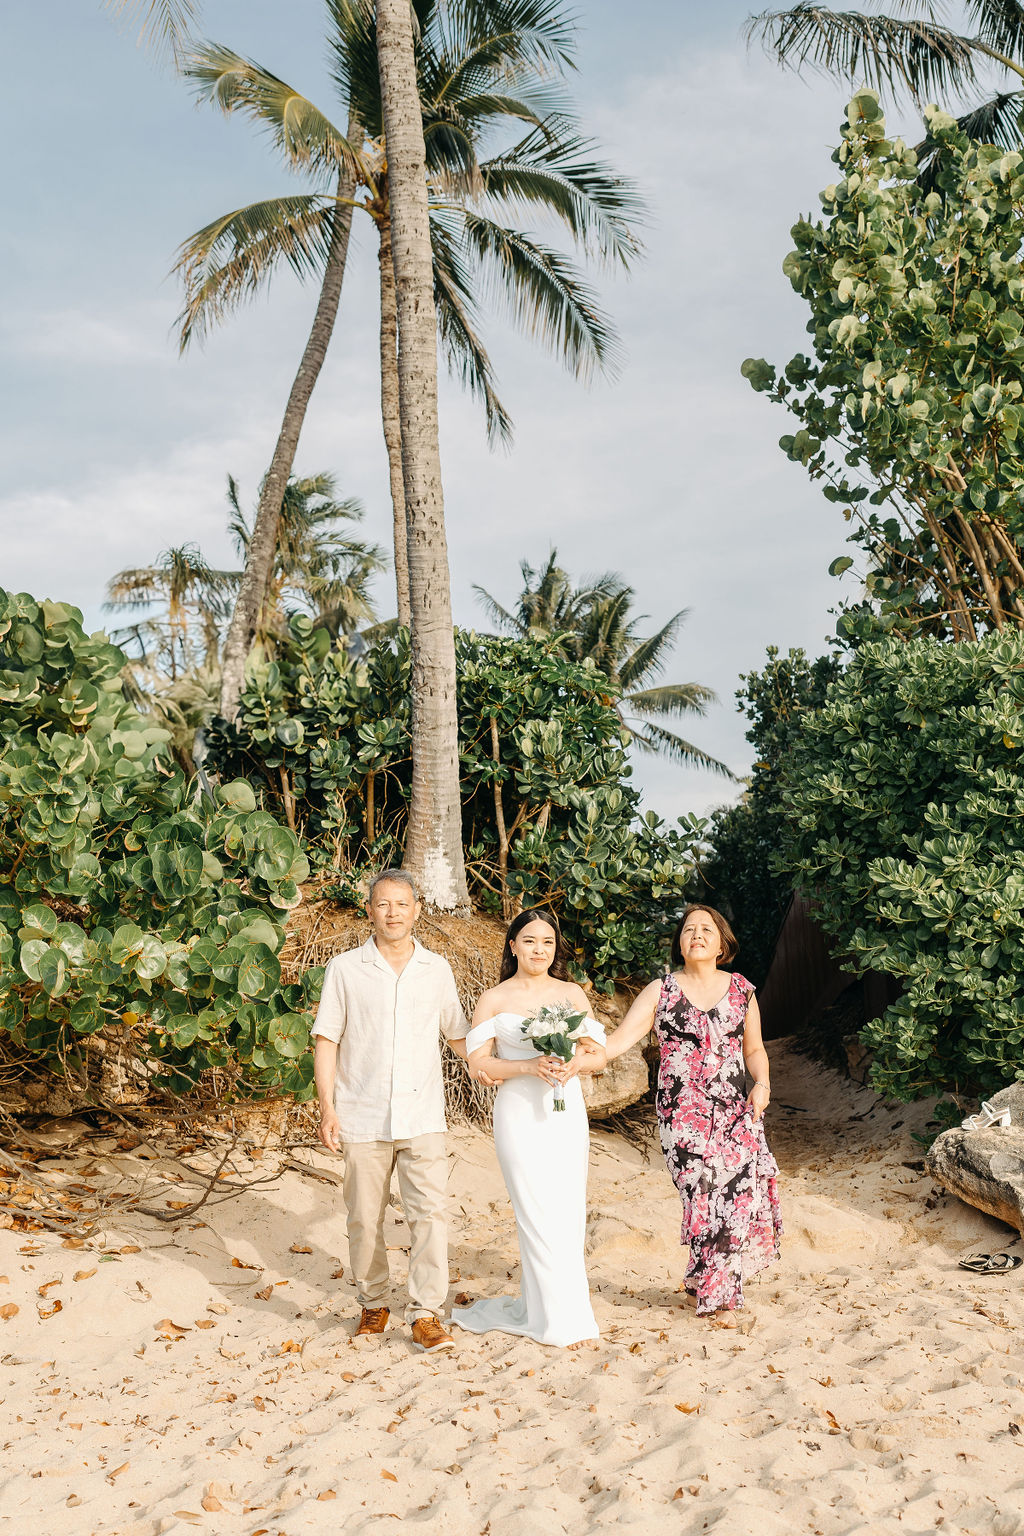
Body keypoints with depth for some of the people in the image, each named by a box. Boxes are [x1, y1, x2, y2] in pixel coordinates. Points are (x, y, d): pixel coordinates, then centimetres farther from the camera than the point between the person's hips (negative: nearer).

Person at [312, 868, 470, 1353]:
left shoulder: (437, 969, 7)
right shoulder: (345, 969, 1)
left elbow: (457, 1033, 17)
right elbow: (326, 1040, 2)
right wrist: (326, 1106, -5)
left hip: (423, 1117, 1)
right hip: (363, 1118, 0)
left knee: (429, 1213, -8)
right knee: (365, 1219, 8)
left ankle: (426, 1313, 1)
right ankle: (373, 1303, 26)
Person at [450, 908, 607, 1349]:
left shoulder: (572, 994, 10)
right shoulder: (494, 1000, 2)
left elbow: (598, 1054, 9)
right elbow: (478, 1064, -3)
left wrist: (574, 1064, -13)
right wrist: (529, 1067, -17)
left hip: (567, 1111, 3)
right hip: (520, 1113, -3)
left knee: (568, 1214, 4)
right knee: (538, 1216, -4)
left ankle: (538, 1306, 20)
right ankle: (563, 1320, 7)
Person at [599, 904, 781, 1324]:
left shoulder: (741, 990, 10)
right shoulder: (660, 992, 1)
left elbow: (754, 1049, 18)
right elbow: (618, 1040, -6)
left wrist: (762, 1084, -1)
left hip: (736, 1111, 3)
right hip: (684, 1114, -3)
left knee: (745, 1191, -7)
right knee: (706, 1197, -8)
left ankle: (706, 1280, 19)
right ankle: (718, 1295, 13)